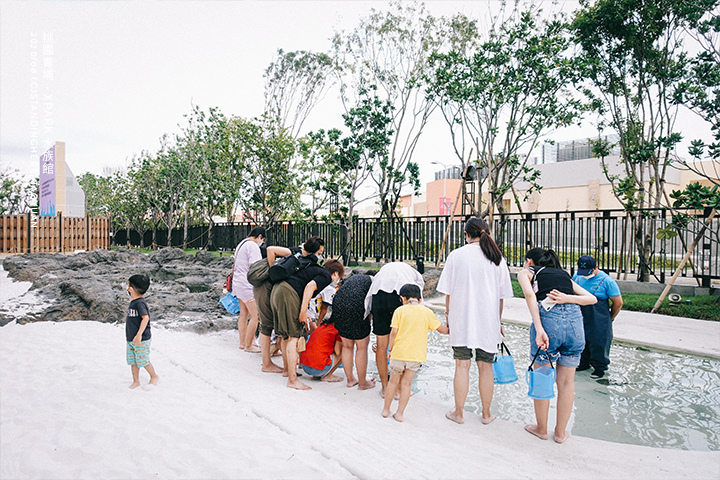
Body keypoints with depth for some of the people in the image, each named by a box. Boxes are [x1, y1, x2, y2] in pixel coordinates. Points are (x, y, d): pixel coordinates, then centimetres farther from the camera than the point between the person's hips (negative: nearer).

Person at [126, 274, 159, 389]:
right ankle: (136, 381, 27)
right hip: (131, 339, 9)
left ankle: (154, 377, 21)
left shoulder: (139, 303, -21)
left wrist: (139, 335, -34)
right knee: (132, 361, 14)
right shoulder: (133, 302, 10)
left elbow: (145, 317, -31)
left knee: (143, 361, 2)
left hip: (141, 340, -9)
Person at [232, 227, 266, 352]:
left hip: (238, 284, 10)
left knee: (244, 314, 16)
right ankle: (248, 345, 5)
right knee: (255, 316, -3)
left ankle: (243, 343, 23)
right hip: (247, 286, -10)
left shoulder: (240, 244, 18)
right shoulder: (253, 246, -13)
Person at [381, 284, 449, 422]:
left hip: (399, 352, -1)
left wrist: (391, 348, 4)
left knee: (393, 381, 15)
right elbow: (441, 329, 8)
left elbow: (394, 332, -7)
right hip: (417, 354, 1)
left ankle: (386, 409, 29)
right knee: (406, 383, 12)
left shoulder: (400, 310, -1)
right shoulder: (427, 312, 4)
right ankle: (400, 413, 17)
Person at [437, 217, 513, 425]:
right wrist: (498, 321, 18)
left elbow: (448, 291, -2)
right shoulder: (497, 258, 1)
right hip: (488, 320, 2)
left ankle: (459, 413, 19)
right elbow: (502, 295, 6)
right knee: (485, 366, 12)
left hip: (461, 319, -2)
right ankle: (486, 414, 26)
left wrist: (448, 315, 11)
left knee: (462, 365, 7)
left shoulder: (456, 255, -5)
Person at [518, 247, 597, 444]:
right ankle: (561, 432, 31)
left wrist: (539, 329, -12)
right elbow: (592, 298, 17)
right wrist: (568, 298, 2)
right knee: (566, 381, 17)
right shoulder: (564, 274, 30)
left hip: (548, 318, -4)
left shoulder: (526, 272, 17)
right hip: (575, 318, 4)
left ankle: (541, 429, 29)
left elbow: (529, 294, -5)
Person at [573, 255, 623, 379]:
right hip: (580, 319, 5)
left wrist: (609, 318, 4)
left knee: (598, 343, 4)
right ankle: (583, 363, 34)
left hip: (599, 322, -5)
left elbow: (618, 303, -6)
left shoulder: (607, 281, -14)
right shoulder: (577, 276, 0)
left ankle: (600, 368, 23)